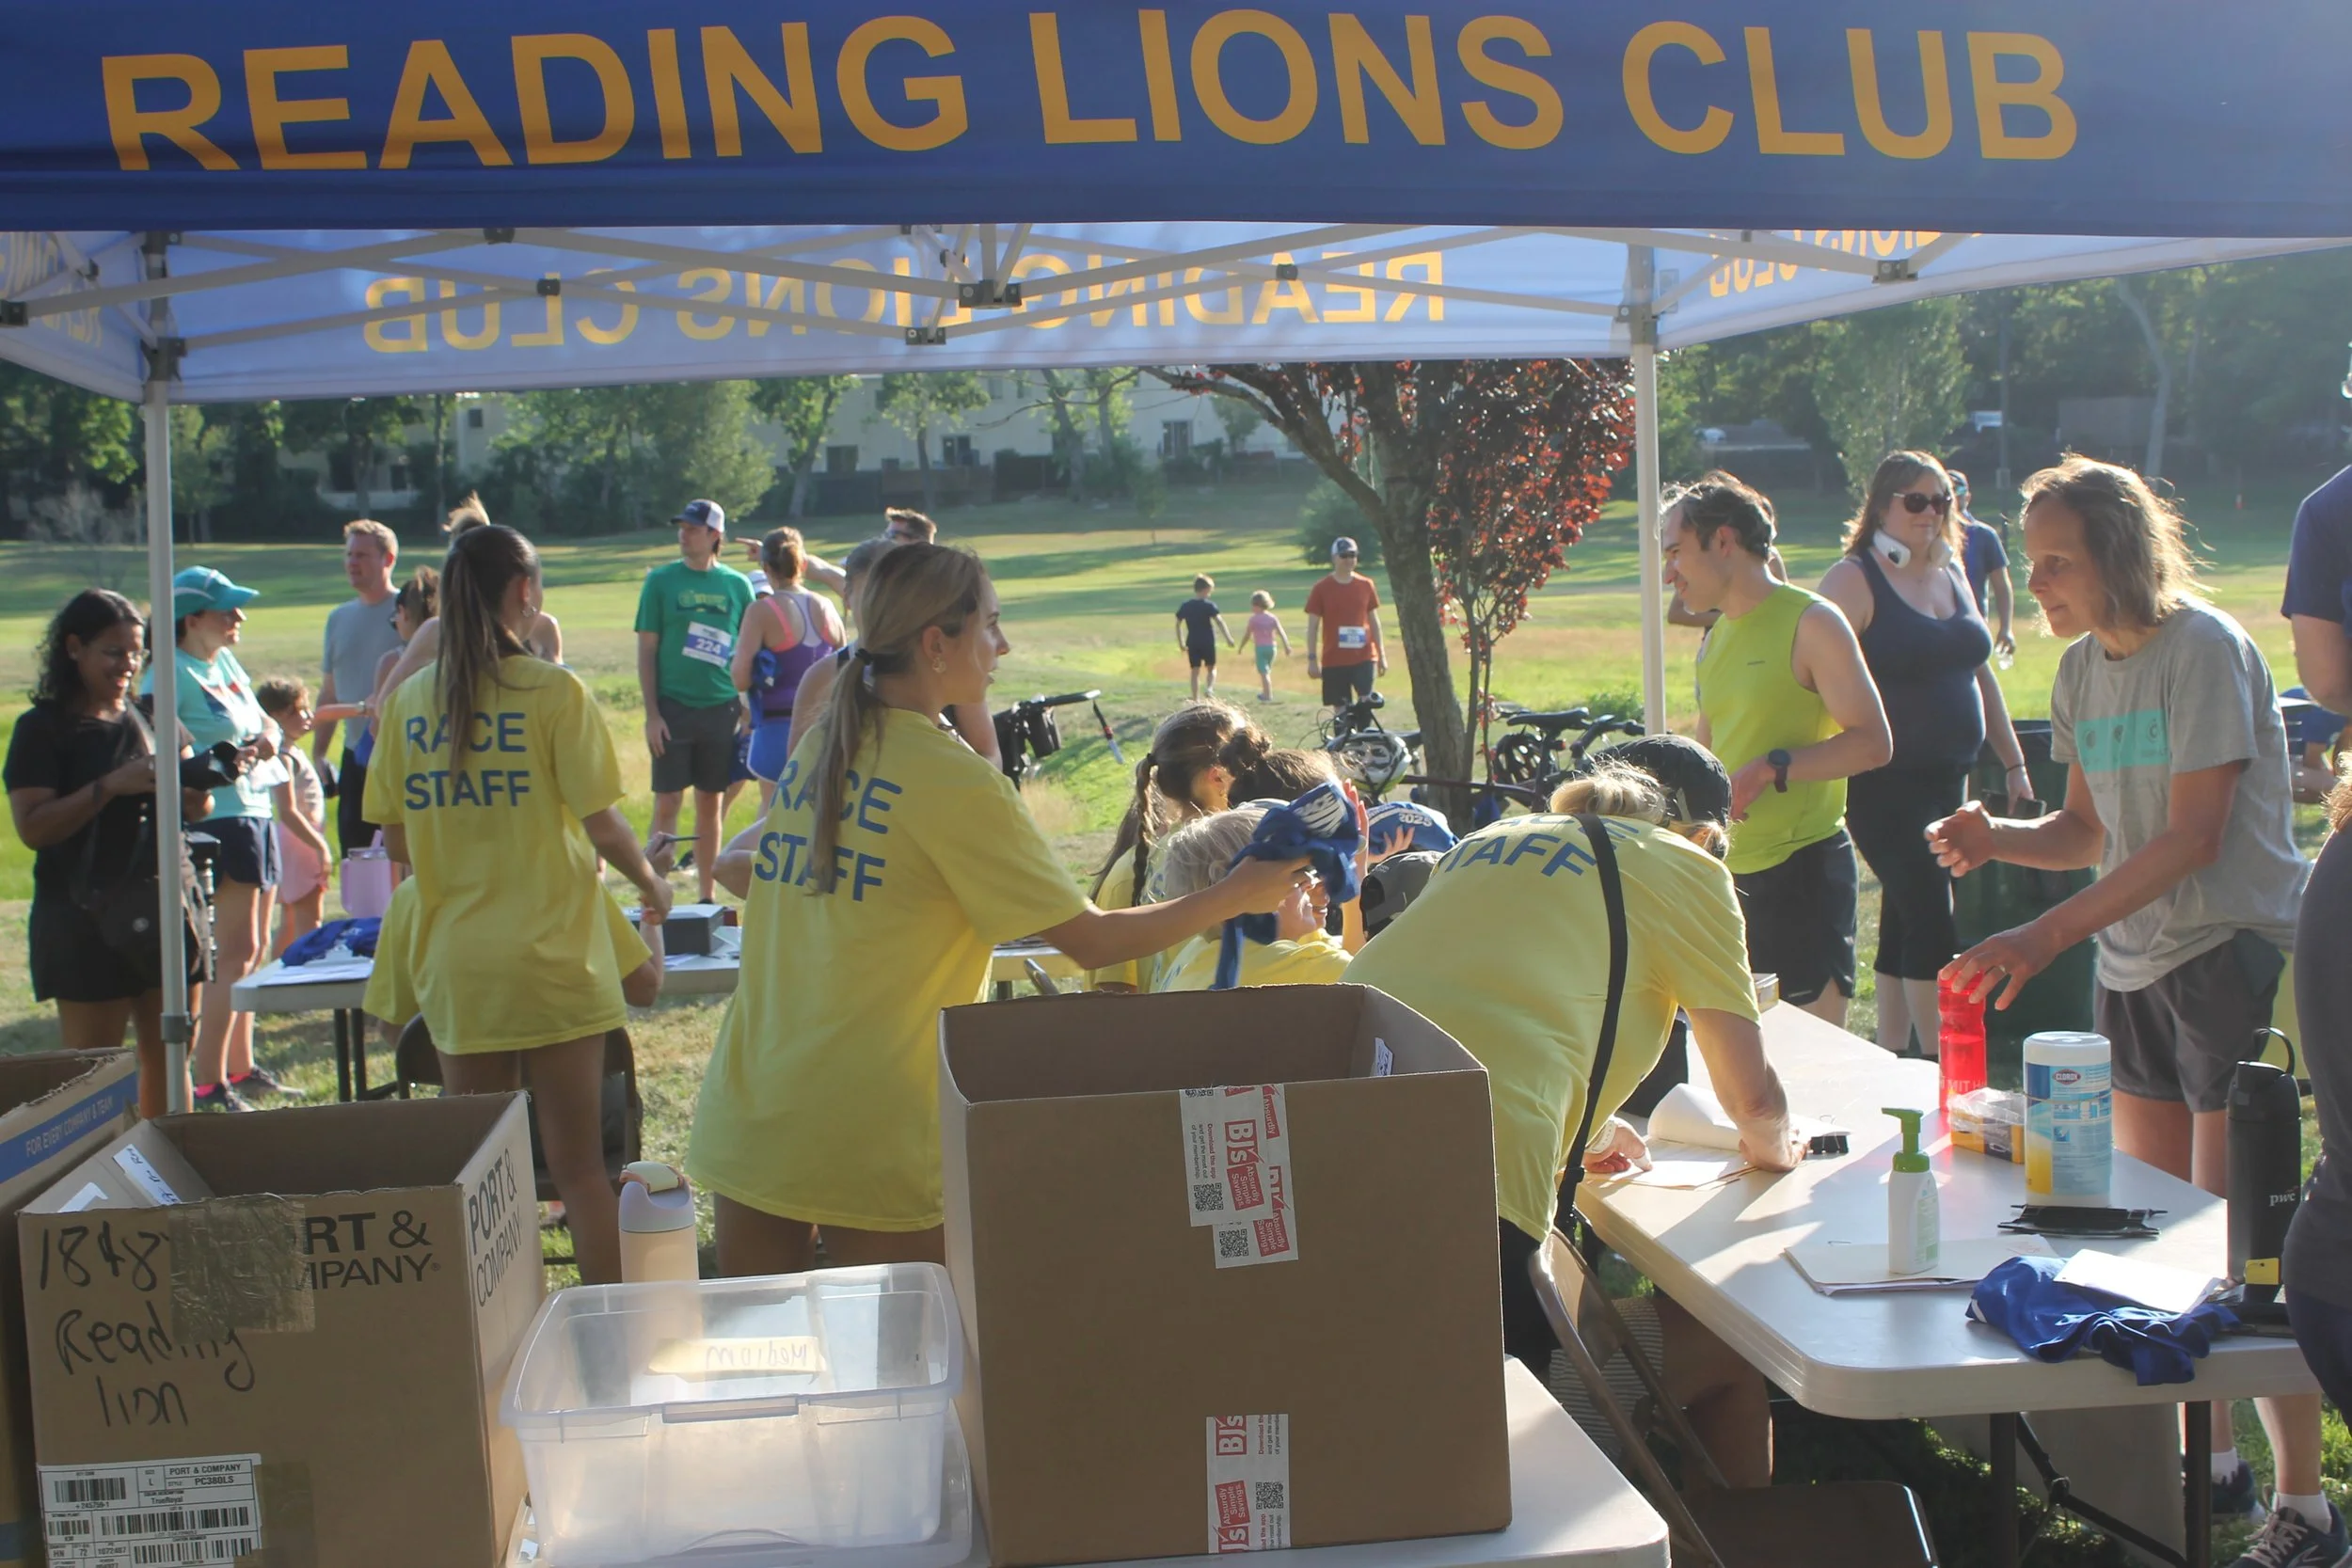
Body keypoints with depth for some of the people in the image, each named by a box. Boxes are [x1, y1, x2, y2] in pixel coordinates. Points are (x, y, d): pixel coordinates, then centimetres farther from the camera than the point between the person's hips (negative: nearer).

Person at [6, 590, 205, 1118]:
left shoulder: (152, 720, 12)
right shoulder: (42, 728, -4)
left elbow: (197, 810, 15)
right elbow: (31, 827, -14)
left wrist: (193, 787, -7)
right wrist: (112, 786, -22)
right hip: (86, 920, -5)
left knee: (169, 1062, 9)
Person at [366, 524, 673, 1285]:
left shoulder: (410, 700, 4)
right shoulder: (552, 690, -8)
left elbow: (395, 838, 8)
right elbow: (602, 825, -10)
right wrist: (652, 884, 8)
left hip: (454, 961, 4)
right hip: (552, 955, -3)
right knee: (578, 1165, 4)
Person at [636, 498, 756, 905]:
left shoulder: (737, 585, 6)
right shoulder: (661, 581, 1)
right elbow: (646, 650, 0)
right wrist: (651, 714, -7)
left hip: (721, 708, 2)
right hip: (673, 707, -2)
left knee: (710, 803, 8)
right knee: (667, 801, -2)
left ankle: (706, 898, 17)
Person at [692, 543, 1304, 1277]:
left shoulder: (815, 749, 7)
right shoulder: (953, 781, -13)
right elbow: (1091, 941, -11)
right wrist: (1236, 896, -2)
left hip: (746, 1124, 7)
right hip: (867, 1145, -7)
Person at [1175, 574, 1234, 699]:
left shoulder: (1185, 606, 3)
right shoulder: (1209, 605, -9)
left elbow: (1178, 624, 7)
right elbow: (1219, 621, -15)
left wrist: (1181, 642, 15)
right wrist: (1228, 638, -14)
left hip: (1192, 643, 3)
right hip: (1208, 642, -3)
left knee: (1195, 670, 8)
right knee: (1211, 668, 13)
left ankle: (1196, 699, 5)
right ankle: (1210, 688, -13)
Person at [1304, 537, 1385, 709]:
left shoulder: (1365, 585, 6)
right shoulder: (1321, 589, -1)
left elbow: (1374, 620, 13)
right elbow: (1313, 626, 1)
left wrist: (1381, 654, 10)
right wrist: (1312, 659, -4)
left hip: (1363, 658, 1)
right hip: (1334, 661, -1)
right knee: (1341, 709, 1)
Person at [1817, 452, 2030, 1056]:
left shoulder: (1951, 573, 14)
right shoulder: (1854, 579, -9)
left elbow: (1980, 674, 21)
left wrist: (2014, 764, 18)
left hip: (1948, 778, 7)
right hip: (1885, 784, -7)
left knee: (1904, 921, 13)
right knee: (1931, 923, -12)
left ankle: (1892, 1059, 20)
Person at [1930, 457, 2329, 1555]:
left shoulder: (2203, 651, -14)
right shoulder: (2082, 669, 8)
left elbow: (2194, 837, -20)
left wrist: (2047, 936, -25)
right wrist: (1996, 839, -8)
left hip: (2236, 951, -8)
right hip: (2134, 964, 8)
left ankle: (2303, 1503, 4)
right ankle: (2212, 1459, 25)